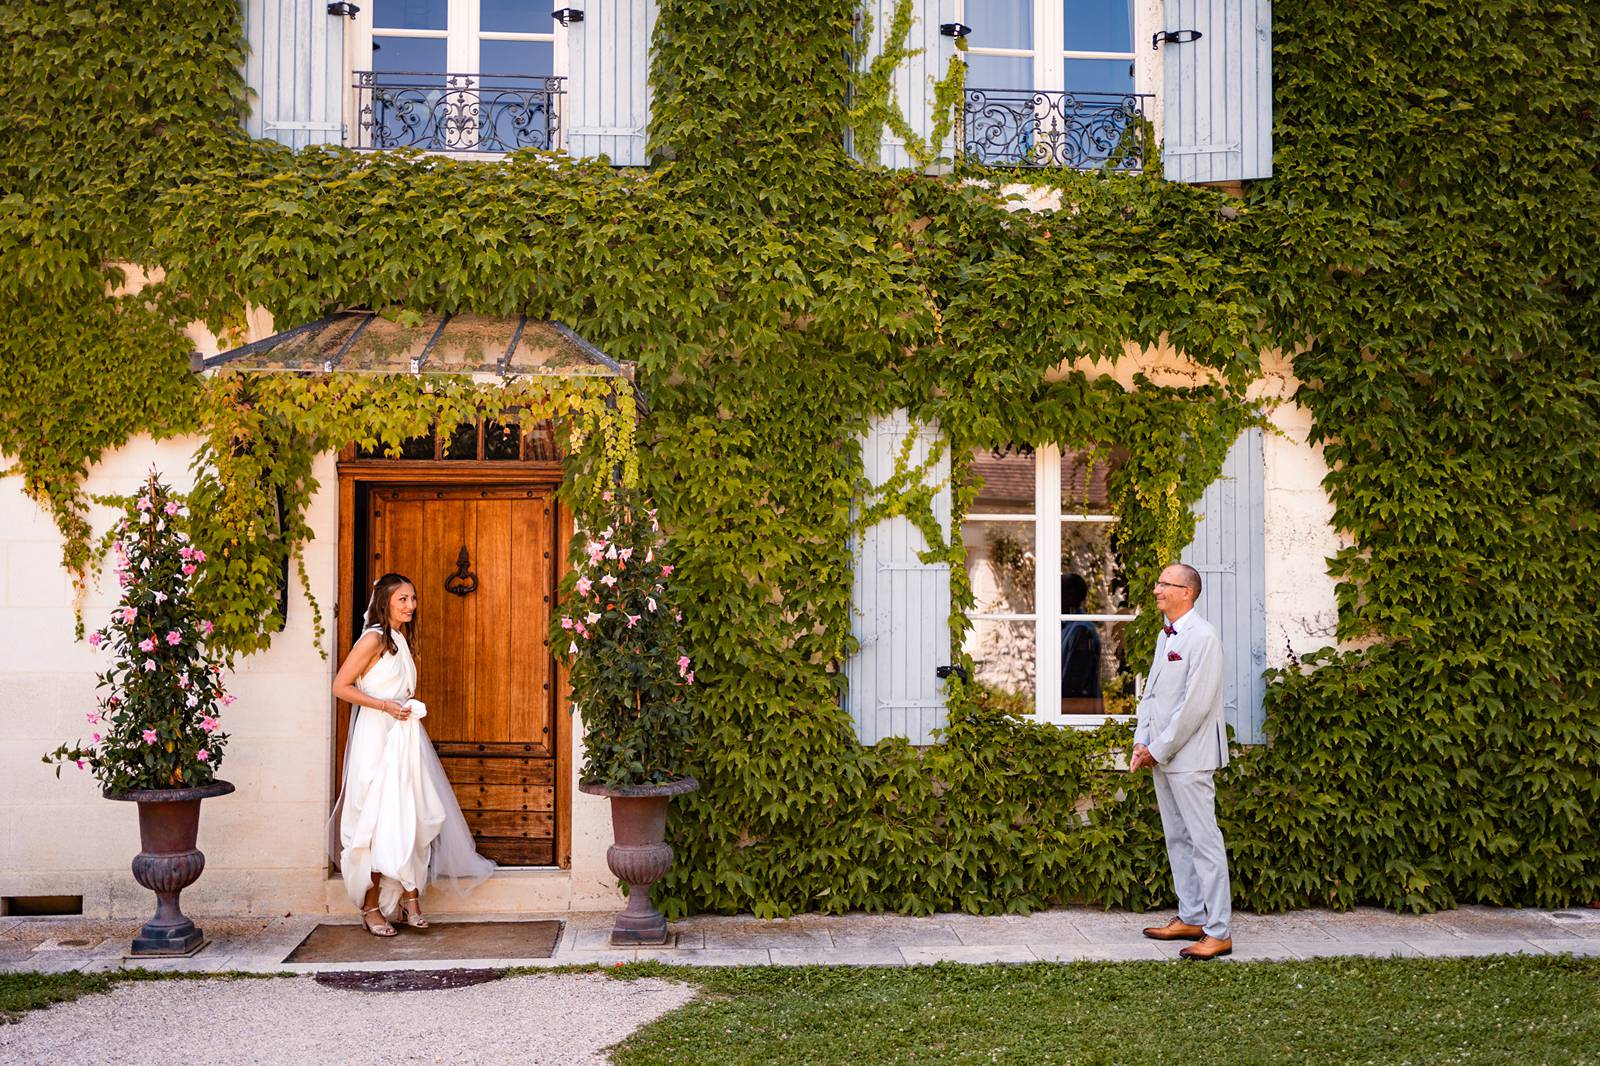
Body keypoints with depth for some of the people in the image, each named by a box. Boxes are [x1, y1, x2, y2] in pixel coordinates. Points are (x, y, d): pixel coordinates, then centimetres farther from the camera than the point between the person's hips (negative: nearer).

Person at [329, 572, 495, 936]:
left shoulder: (401, 639, 16)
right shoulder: (374, 639, -10)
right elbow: (340, 686, -13)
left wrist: (412, 709, 11)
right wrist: (385, 706, -16)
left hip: (405, 736, 8)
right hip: (377, 738, -8)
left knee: (409, 815, 5)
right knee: (377, 821, -5)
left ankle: (409, 895, 12)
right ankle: (371, 907, 3)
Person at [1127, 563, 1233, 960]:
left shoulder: (1202, 637, -14)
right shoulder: (1165, 636, 15)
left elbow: (1195, 705, -18)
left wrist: (1158, 749, -14)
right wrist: (1141, 742, 7)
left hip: (1189, 757, -9)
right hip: (1162, 756, 9)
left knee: (1204, 841, -7)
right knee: (1177, 839, 14)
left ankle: (1219, 932, -4)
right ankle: (1191, 918, 23)